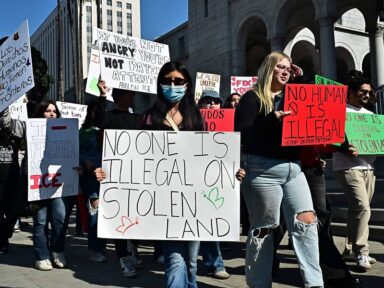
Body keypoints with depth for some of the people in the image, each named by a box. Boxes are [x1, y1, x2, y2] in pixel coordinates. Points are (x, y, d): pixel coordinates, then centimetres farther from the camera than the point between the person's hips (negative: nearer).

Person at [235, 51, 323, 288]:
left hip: (293, 168, 6)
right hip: (262, 171, -6)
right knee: (263, 228, 3)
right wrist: (272, 119, -23)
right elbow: (241, 134, -12)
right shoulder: (253, 98, -1)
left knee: (307, 221, -2)